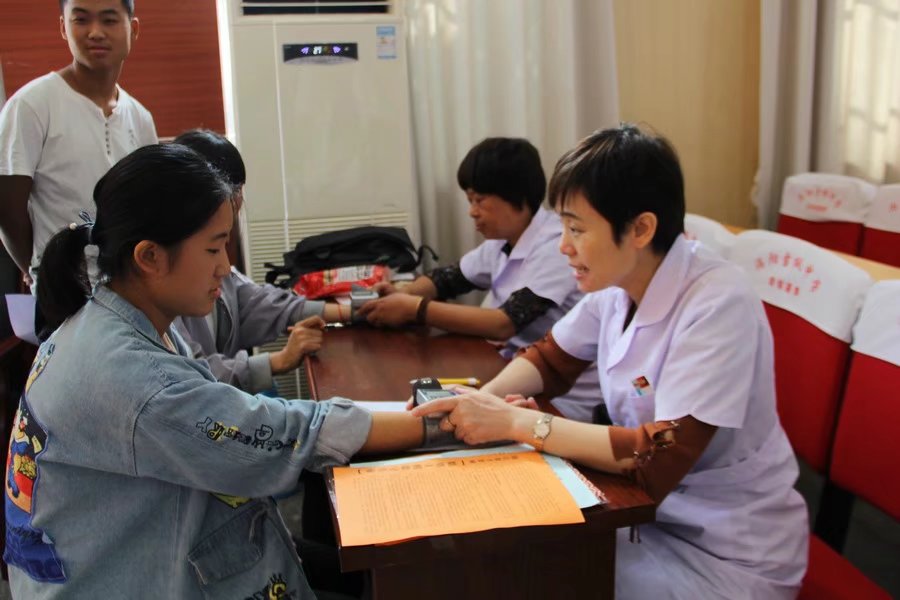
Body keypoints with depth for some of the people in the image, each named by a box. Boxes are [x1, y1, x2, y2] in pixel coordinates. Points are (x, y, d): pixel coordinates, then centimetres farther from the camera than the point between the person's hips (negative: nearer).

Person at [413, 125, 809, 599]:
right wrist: (484, 401, -12)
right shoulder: (618, 284, -6)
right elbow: (549, 360, 8)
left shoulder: (718, 306, -27)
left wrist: (514, 422, -27)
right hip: (651, 506, 6)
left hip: (732, 553, -6)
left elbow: (658, 460, -30)